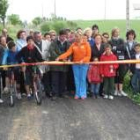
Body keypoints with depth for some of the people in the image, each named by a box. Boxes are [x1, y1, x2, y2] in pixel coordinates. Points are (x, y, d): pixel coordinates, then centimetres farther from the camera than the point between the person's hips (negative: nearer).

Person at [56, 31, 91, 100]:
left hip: (84, 64, -3)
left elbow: (88, 56, -3)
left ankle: (83, 94, 9)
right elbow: (68, 52, -6)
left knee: (83, 79, -1)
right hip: (75, 64, 3)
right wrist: (59, 57, -17)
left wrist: (83, 60, -18)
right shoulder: (73, 44, 4)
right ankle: (77, 94, 12)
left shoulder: (86, 44, -2)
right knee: (77, 79, 4)